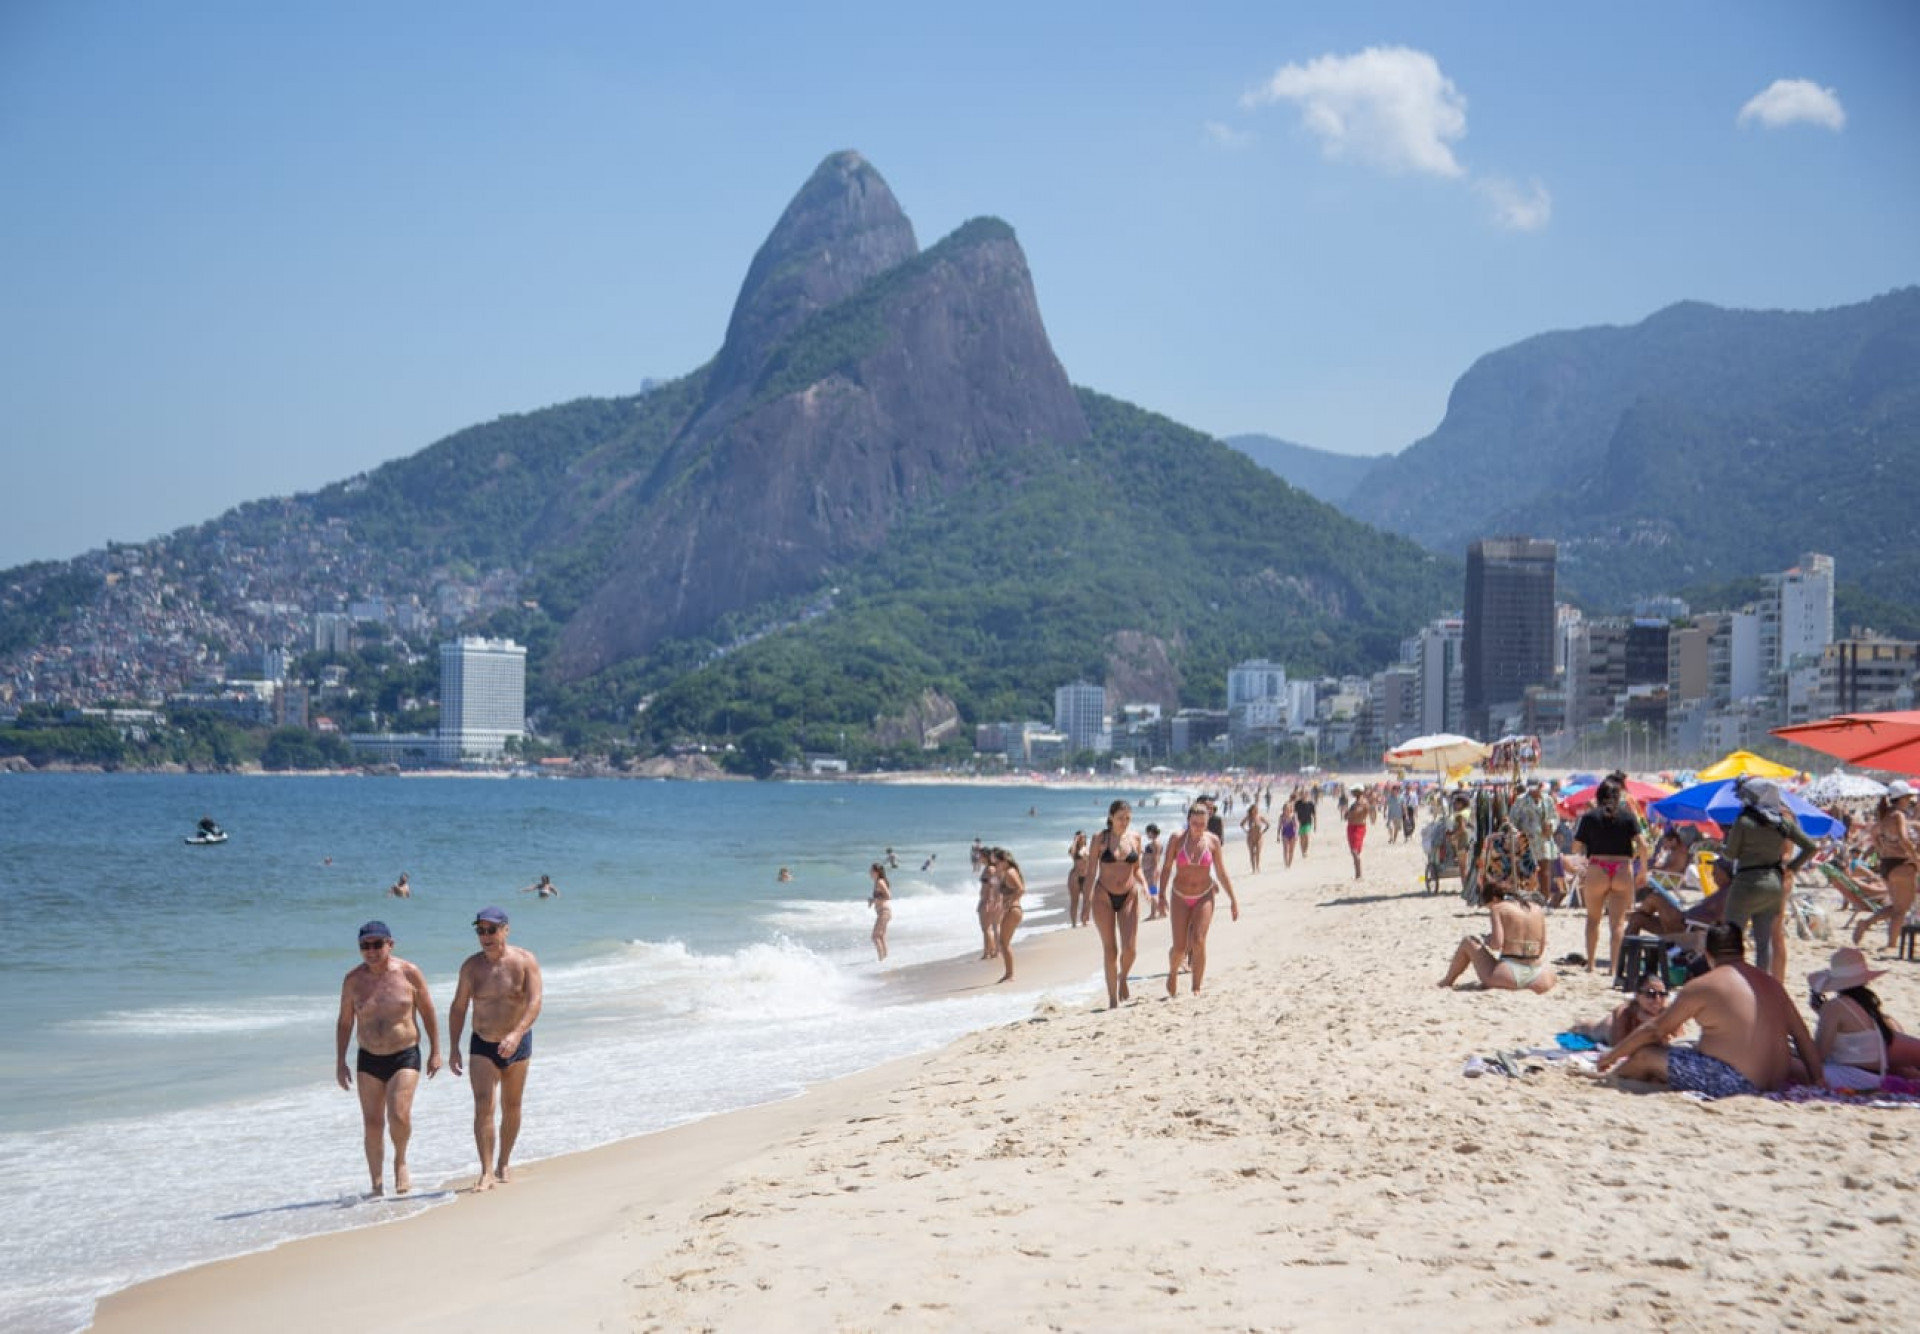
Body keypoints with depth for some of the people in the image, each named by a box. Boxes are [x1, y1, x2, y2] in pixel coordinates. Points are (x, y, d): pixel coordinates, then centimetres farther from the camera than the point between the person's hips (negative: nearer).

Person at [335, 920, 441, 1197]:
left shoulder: (410, 973, -5)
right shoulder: (353, 979, -1)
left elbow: (428, 1013, 3)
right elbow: (345, 1022, 8)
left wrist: (435, 1052, 2)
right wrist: (340, 1062, 5)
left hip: (405, 1056, -2)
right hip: (369, 1060, 2)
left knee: (399, 1115, -18)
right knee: (372, 1124, 1)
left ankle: (400, 1162, 11)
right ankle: (377, 1184, 11)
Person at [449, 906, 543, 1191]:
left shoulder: (525, 961, -10)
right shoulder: (471, 966, -3)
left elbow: (534, 1003, -19)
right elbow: (458, 1008, 4)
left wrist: (516, 1034, -34)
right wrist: (454, 1048, -4)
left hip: (517, 1045, 0)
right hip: (483, 1046, 0)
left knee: (511, 1108, 12)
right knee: (484, 1107, -14)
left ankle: (503, 1164, 29)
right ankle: (487, 1173, -17)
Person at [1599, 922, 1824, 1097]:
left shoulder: (1702, 986, -6)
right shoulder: (1769, 981, 12)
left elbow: (1654, 1030, 1)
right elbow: (1802, 1036, 12)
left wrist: (1612, 1055, 12)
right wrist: (1818, 1079, 20)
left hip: (1735, 1083, -8)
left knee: (1645, 1056, 3)